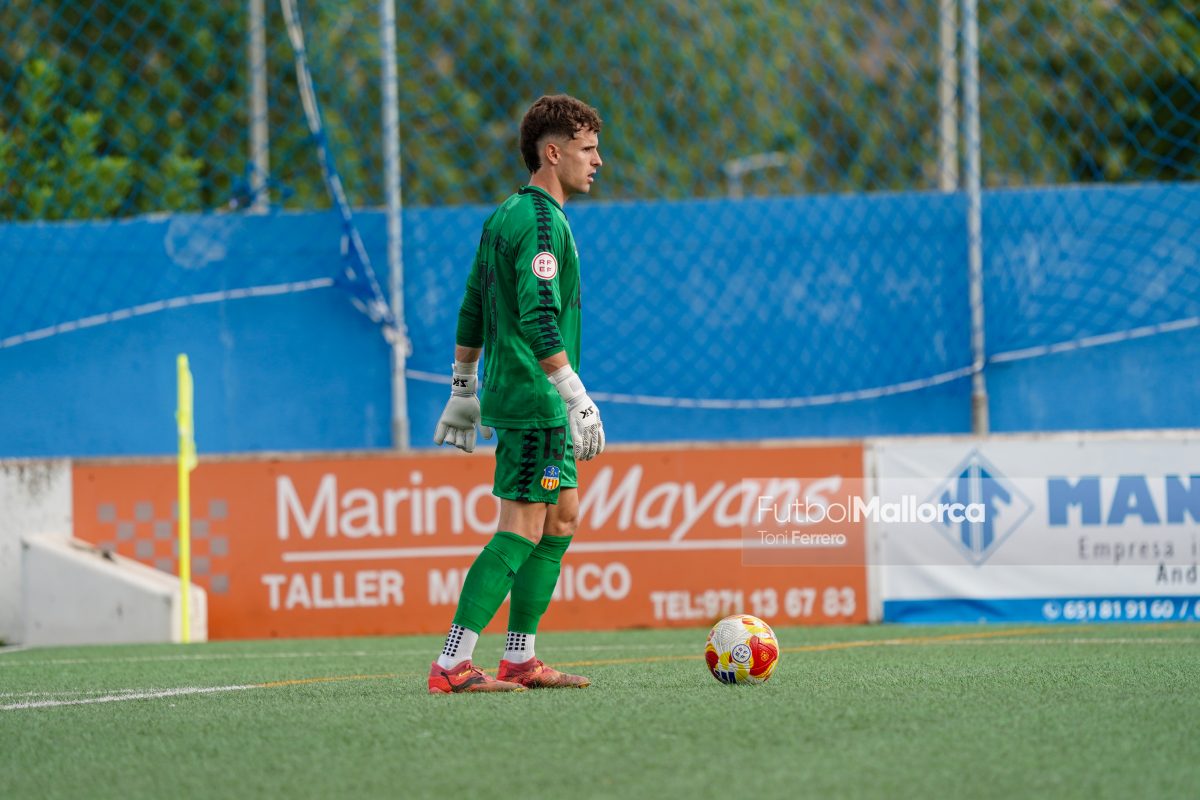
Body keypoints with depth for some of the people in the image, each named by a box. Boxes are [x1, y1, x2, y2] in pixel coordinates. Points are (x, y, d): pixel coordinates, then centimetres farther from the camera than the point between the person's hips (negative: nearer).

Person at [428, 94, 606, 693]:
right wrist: (579, 399, -25)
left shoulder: (504, 216, 16)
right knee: (522, 530, -10)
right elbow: (539, 320, -24)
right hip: (534, 398, -10)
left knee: (563, 515, 14)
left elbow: (472, 311, 21)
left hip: (509, 393, 10)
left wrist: (464, 391, 25)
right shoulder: (541, 221, -14)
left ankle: (519, 659, 15)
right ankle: (451, 666, -15)